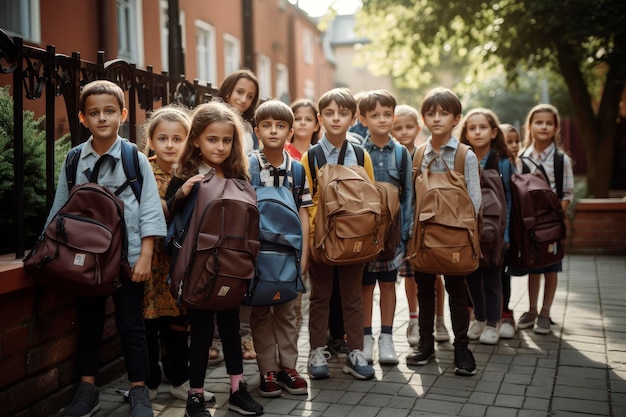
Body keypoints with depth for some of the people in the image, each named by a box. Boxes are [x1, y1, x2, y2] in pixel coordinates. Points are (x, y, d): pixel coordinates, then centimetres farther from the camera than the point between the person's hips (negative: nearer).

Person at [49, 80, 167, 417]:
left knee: (131, 325, 6)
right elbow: (60, 210, 8)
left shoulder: (135, 159, -5)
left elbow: (149, 211, -6)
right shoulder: (74, 160, 3)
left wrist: (145, 257, -10)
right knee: (88, 324, 13)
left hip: (127, 258, -3)